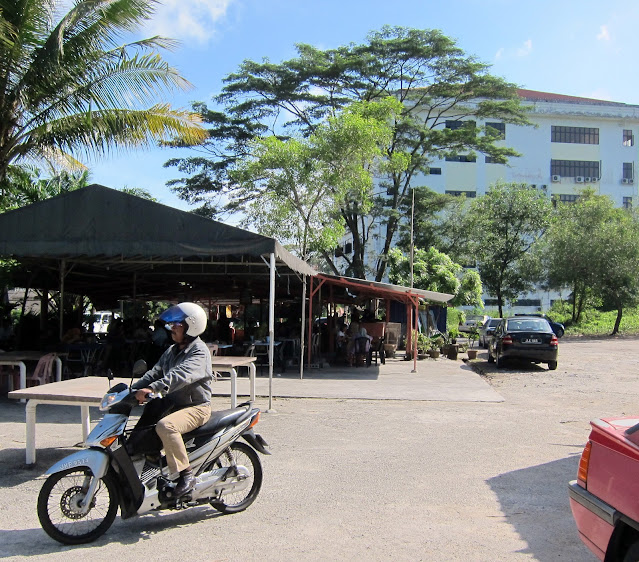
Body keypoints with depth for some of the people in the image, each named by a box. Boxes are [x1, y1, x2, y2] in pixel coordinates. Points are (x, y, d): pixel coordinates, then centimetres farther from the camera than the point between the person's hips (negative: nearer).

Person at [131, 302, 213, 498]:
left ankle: (186, 474, -25)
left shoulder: (199, 351, -13)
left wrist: (152, 388, -41)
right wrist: (134, 389, -6)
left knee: (165, 426, -33)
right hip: (174, 406, 9)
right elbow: (155, 372, 10)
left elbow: (181, 374, -30)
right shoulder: (172, 351, 17)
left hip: (197, 407, -9)